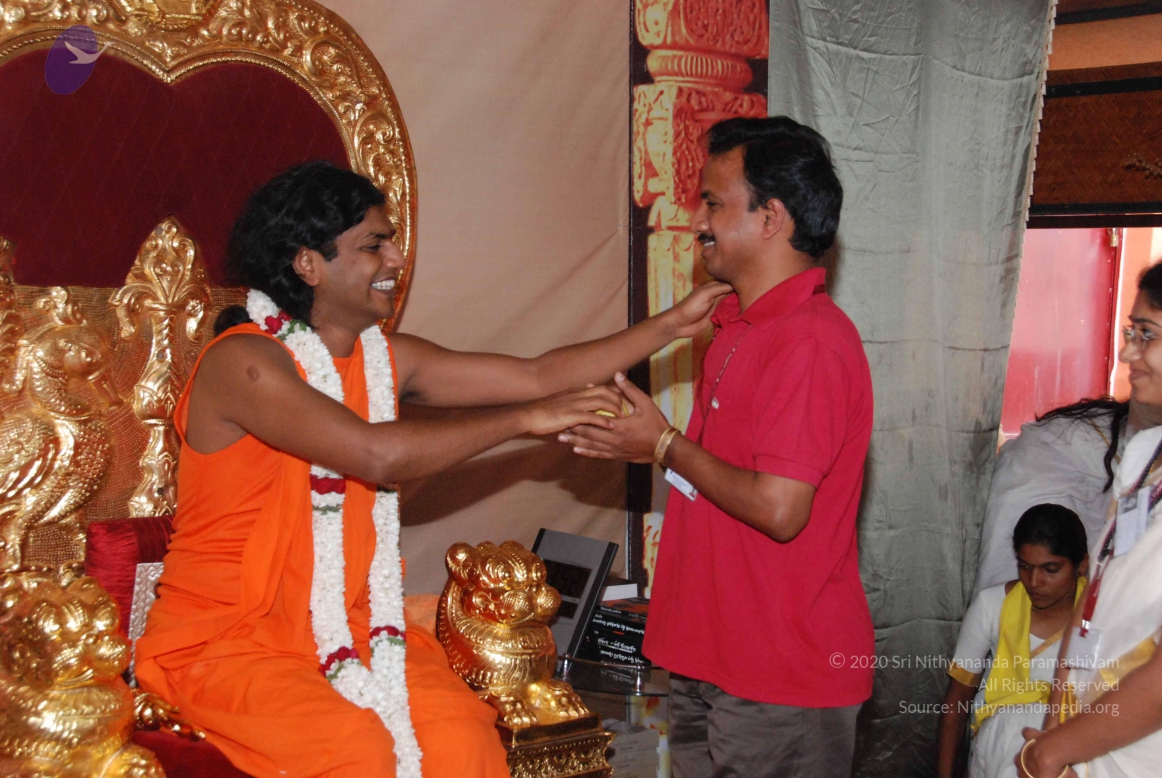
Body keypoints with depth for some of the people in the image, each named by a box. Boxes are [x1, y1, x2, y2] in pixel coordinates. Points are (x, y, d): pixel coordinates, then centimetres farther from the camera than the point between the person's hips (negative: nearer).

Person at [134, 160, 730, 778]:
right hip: (225, 637, -6)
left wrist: (672, 324, 3)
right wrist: (525, 420, -20)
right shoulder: (242, 361, -16)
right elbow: (378, 455, -27)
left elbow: (540, 375, 7)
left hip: (346, 625, 6)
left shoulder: (387, 360, 8)